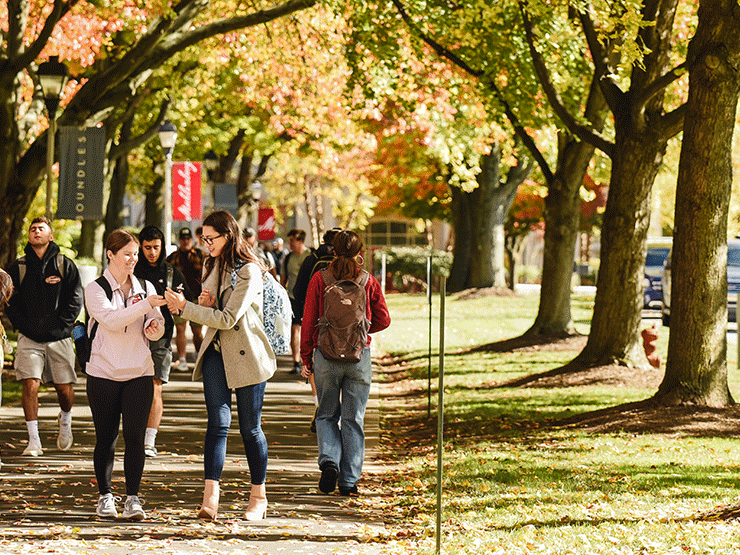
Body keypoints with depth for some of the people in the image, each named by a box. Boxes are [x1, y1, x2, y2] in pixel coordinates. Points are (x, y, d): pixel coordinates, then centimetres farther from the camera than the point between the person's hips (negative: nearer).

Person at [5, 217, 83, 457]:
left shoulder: (65, 265, 6)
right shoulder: (18, 267, 7)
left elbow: (75, 300, 4)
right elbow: (10, 301, 6)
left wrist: (62, 324, -7)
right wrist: (23, 326, -5)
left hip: (59, 338, 0)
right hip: (30, 338, 0)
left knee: (65, 389, 3)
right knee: (30, 385, -14)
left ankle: (65, 420, 36)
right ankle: (34, 441, -9)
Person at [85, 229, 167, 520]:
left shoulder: (146, 288, 9)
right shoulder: (95, 289, -2)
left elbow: (157, 327, 11)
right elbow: (111, 320, -19)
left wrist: (153, 328, -13)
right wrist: (146, 305, -28)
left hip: (139, 373, 2)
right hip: (103, 373, -2)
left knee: (135, 436, -7)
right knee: (106, 439, 4)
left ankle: (133, 498, -4)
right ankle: (105, 496, 17)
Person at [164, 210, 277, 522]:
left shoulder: (248, 271, -14)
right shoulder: (212, 266, 12)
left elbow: (228, 319, -20)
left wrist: (184, 307, -19)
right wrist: (205, 304, -1)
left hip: (246, 355, -6)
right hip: (216, 353, 6)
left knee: (250, 428, 4)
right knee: (218, 423, -7)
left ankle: (259, 497, 18)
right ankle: (210, 499, -18)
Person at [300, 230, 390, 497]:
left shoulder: (319, 279, -2)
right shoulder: (369, 282, -1)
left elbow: (309, 321, -1)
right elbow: (383, 320, 4)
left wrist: (306, 358, 7)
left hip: (326, 355, 0)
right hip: (360, 355, 0)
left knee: (326, 415, 14)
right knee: (354, 419, 7)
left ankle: (329, 462, -9)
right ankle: (349, 480, 7)